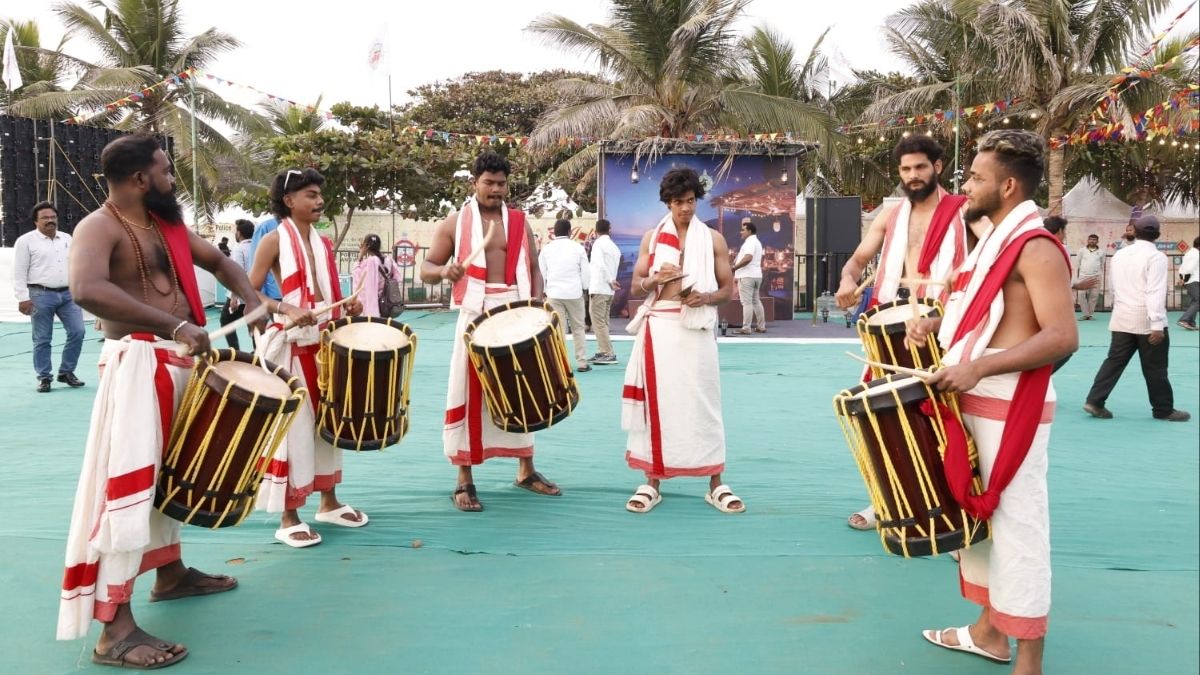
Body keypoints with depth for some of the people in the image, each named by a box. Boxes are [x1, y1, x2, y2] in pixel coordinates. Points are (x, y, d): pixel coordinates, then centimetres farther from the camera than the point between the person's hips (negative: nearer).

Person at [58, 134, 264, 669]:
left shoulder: (166, 223, 15)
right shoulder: (99, 228, -11)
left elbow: (217, 261, 27)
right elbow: (87, 289, -30)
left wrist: (254, 303, 8)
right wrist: (174, 325, -34)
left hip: (179, 361, 9)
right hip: (137, 363, -9)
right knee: (130, 483, -11)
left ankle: (170, 573, 36)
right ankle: (115, 630, -9)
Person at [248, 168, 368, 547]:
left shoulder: (324, 243, 11)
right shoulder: (275, 240, -8)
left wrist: (347, 306, -2)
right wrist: (287, 309, -25)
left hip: (326, 342, 7)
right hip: (290, 344, -7)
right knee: (293, 425, -3)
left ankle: (329, 502, 27)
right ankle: (288, 517, 7)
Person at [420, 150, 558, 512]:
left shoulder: (519, 221, 10)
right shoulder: (454, 222, 3)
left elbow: (534, 268, 10)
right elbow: (426, 269, 3)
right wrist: (445, 270, -21)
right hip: (476, 317, -3)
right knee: (468, 395, -2)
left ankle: (526, 470, 25)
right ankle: (465, 480, 6)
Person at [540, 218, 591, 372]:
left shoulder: (546, 248, 1)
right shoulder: (578, 247, -2)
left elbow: (541, 272, 6)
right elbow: (585, 271, 1)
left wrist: (544, 291, 17)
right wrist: (584, 288, 16)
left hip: (554, 293, 1)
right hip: (574, 292, 0)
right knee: (578, 328, 10)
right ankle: (582, 363, 11)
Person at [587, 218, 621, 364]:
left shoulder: (598, 244, -6)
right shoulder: (614, 247, 16)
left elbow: (600, 264, -17)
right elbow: (615, 267, 8)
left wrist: (610, 281, -13)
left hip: (599, 287, -8)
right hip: (609, 289, 8)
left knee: (598, 322, -6)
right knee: (603, 322, 13)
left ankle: (608, 354, -10)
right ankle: (602, 352, 14)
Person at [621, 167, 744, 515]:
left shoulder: (713, 239, 7)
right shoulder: (651, 237, 10)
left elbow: (728, 289, 7)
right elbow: (636, 286, 9)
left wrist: (706, 297, -14)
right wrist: (656, 278, -13)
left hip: (695, 328, -1)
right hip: (658, 327, 1)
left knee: (703, 402, 0)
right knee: (656, 401, 2)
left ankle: (716, 485, 8)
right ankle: (652, 482, 11)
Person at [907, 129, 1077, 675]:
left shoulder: (1035, 247, -16)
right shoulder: (995, 239, 14)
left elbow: (1062, 337, -24)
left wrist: (977, 366, -29)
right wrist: (937, 324, 6)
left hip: (1011, 408, -10)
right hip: (975, 402, 10)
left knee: (1017, 526, -3)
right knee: (978, 514, 16)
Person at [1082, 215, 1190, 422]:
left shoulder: (1119, 254, 9)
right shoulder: (1156, 257, -12)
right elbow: (1155, 292, -20)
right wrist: (1157, 324, -22)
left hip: (1122, 320, 6)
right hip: (1147, 321, -5)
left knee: (1114, 361, 7)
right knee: (1155, 367, 5)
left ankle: (1094, 401, -1)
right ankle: (1164, 410, 16)